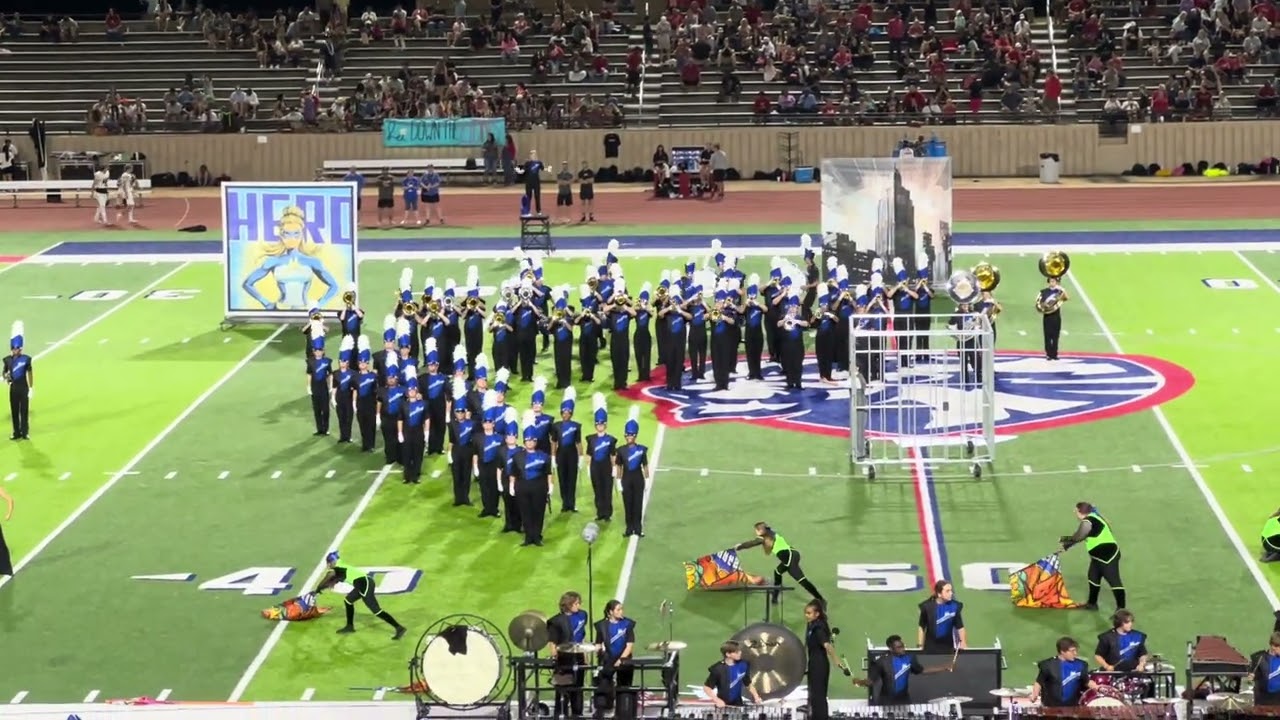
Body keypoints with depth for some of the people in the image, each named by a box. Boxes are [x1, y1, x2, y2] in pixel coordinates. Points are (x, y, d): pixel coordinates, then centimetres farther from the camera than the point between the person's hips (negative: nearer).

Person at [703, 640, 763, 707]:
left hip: (738, 705, 4)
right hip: (723, 706, -4)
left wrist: (756, 696, -4)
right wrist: (717, 700, -22)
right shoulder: (718, 669, -16)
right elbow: (706, 688, -9)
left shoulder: (743, 666, -3)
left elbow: (748, 684, 12)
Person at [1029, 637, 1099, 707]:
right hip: (1052, 708, -2)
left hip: (1072, 707, 2)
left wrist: (1097, 688, -11)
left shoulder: (1080, 665, -2)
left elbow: (1087, 681, 7)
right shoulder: (1049, 665, -9)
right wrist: (1034, 696, -17)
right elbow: (1039, 682, -3)